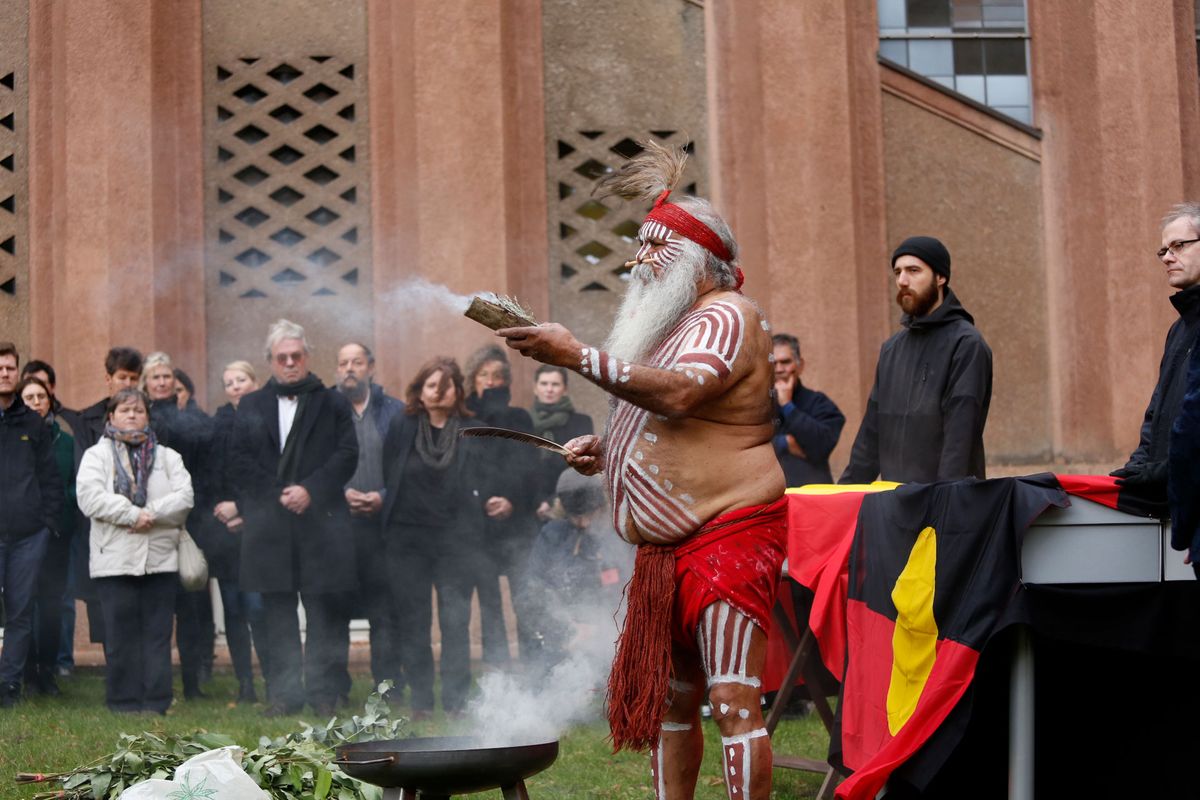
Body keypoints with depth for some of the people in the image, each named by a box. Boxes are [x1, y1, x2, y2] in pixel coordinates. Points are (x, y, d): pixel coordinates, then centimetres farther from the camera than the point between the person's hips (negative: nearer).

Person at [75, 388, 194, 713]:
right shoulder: (97, 455, 8)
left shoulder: (167, 457, 15)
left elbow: (184, 497, 0)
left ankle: (156, 705, 4)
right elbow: (90, 497, -8)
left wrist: (149, 514, -14)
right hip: (114, 559, -2)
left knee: (158, 634, 1)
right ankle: (123, 705, 4)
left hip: (160, 559, 2)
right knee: (121, 636, -1)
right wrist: (133, 514, -14)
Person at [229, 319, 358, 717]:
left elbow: (347, 455, 1)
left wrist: (310, 490, -11)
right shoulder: (251, 406, 15)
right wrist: (276, 495, -7)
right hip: (269, 525, 2)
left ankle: (324, 692, 3)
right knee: (277, 613, 3)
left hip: (322, 521, -1)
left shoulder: (332, 402, 10)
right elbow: (241, 461, 6)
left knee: (327, 612, -3)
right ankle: (283, 694, 9)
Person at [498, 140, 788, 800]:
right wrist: (605, 450, 12)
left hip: (728, 534, -10)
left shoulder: (726, 316, -9)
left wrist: (579, 356, -30)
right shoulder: (669, 324, 21)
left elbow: (681, 394, -28)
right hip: (666, 547, 10)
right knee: (667, 697, 13)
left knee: (733, 701, -13)